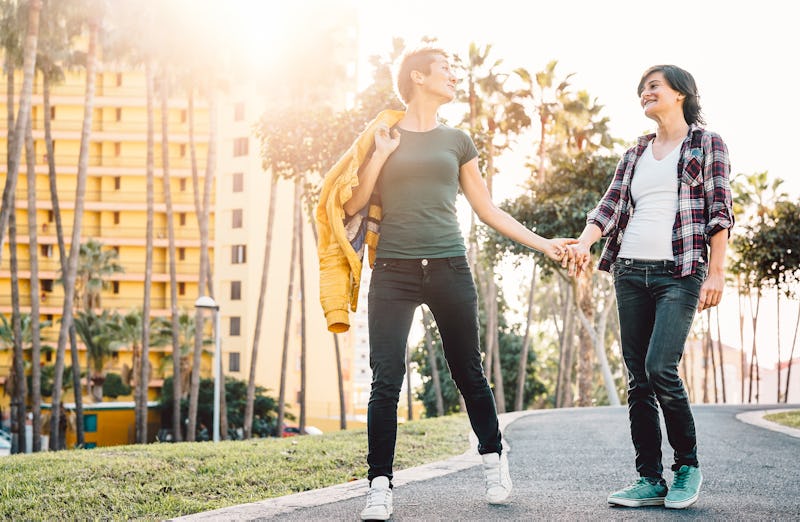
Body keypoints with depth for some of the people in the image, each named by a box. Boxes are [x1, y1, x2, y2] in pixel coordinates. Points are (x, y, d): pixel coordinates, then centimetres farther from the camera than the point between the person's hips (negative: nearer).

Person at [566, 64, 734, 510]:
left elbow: (719, 211, -2)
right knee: (638, 380, 3)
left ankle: (688, 465, 2)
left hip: (679, 273, -5)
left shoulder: (707, 144, 5)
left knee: (660, 369, -18)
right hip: (631, 272, 5)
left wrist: (717, 273, -10)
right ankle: (650, 481, 8)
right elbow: (610, 206, 8)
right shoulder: (635, 155, 18)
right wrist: (583, 243, -11)